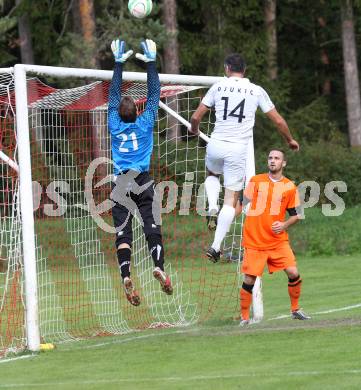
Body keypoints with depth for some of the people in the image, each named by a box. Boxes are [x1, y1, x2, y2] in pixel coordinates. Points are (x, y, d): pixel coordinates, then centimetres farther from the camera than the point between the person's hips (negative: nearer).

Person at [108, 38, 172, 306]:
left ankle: (126, 275, -24)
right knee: (151, 224, -5)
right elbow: (154, 94, 12)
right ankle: (159, 266, -27)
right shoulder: (145, 124, 4)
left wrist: (119, 63, 21)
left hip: (120, 184, 1)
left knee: (122, 232, -7)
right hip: (143, 182, -1)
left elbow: (114, 94, 16)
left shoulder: (115, 126, 6)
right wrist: (151, 62, 17)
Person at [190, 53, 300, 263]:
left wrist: (194, 129, 28)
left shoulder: (218, 87, 3)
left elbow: (196, 117, 5)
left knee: (212, 174, 35)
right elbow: (279, 121, 7)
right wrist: (290, 140, 24)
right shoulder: (257, 91, 3)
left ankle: (213, 208, 8)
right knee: (231, 200, 6)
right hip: (239, 149, -1)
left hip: (216, 145, 1)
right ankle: (216, 246, -2)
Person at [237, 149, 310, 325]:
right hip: (254, 241, -1)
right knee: (249, 280, -4)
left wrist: (284, 225, -12)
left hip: (278, 240, 1)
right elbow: (241, 203, 10)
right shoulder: (256, 181, 3)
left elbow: (295, 215, 7)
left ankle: (295, 310, 12)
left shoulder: (290, 187, 2)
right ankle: (244, 318, 9)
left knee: (293, 273, -9)